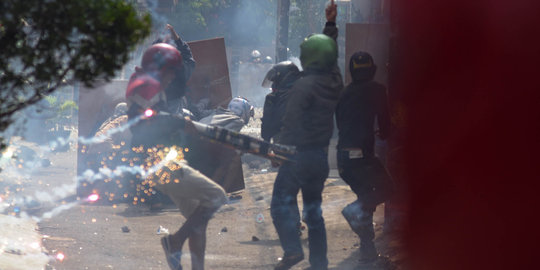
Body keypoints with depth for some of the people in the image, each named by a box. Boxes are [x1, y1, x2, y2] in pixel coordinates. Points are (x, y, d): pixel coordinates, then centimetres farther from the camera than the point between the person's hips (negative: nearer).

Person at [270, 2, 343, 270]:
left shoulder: (304, 85, -17)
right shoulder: (334, 81, 5)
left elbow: (292, 119, -21)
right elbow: (329, 55, 23)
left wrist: (284, 148, -13)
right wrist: (331, 24, 29)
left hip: (300, 154, -7)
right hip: (321, 156, 7)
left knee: (281, 202, -1)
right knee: (314, 209, 14)